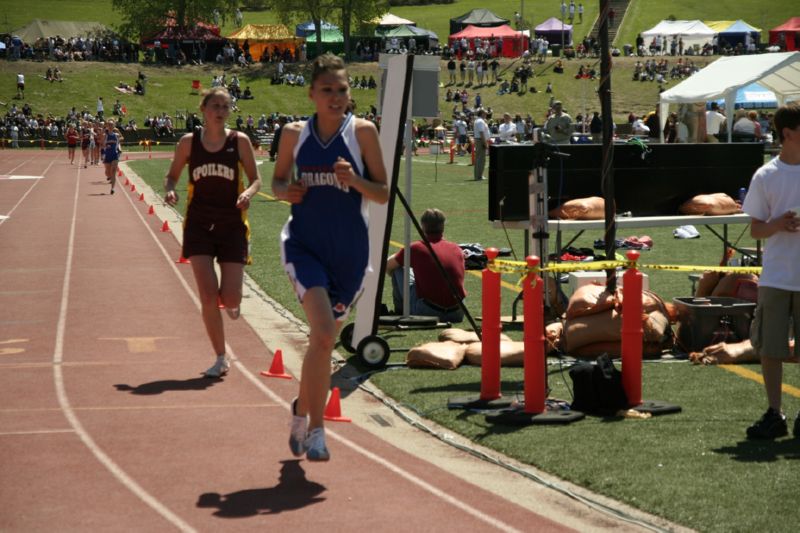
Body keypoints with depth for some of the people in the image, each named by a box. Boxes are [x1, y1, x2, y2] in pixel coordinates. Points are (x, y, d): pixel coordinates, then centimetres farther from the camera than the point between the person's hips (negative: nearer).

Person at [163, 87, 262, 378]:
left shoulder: (239, 141, -1)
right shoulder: (189, 142, 1)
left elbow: (256, 179, 5)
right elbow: (172, 175, 12)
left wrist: (248, 193, -17)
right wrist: (170, 190, -11)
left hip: (232, 226, 0)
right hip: (199, 225, 0)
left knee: (230, 300, -6)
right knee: (208, 296, -8)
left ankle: (229, 303, 34)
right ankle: (221, 358, 7)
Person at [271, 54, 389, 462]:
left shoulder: (362, 131, -4)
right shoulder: (294, 134, 1)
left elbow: (383, 194, -1)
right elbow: (278, 179, 15)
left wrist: (355, 180, -20)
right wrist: (286, 191, -7)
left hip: (349, 251, 1)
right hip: (304, 244, -1)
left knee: (324, 341, 12)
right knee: (322, 334, -21)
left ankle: (302, 410, 39)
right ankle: (315, 429, -10)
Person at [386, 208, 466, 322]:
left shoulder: (416, 248, -1)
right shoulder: (457, 249, 8)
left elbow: (387, 266, 15)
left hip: (427, 311, -3)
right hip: (457, 314, 3)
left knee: (398, 270, 13)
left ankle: (400, 312, 25)